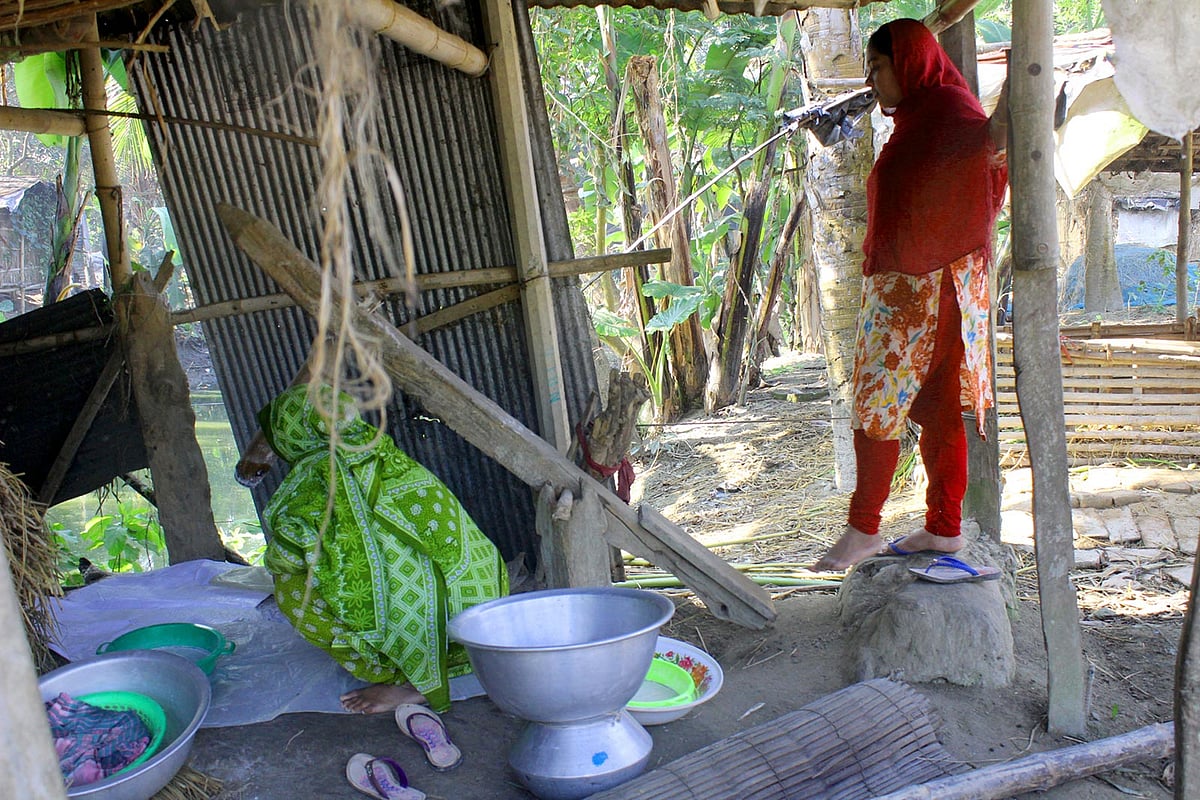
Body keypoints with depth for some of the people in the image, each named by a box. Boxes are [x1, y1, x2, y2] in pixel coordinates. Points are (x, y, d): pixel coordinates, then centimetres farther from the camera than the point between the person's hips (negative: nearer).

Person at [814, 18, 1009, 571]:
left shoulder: (947, 106, -11)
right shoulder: (917, 117, 18)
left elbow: (982, 140, -33)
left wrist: (999, 136, -53)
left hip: (924, 288, -10)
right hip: (901, 286, 10)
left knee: (875, 408, -4)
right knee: (935, 409, 10)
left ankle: (862, 530, 6)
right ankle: (944, 529, 17)